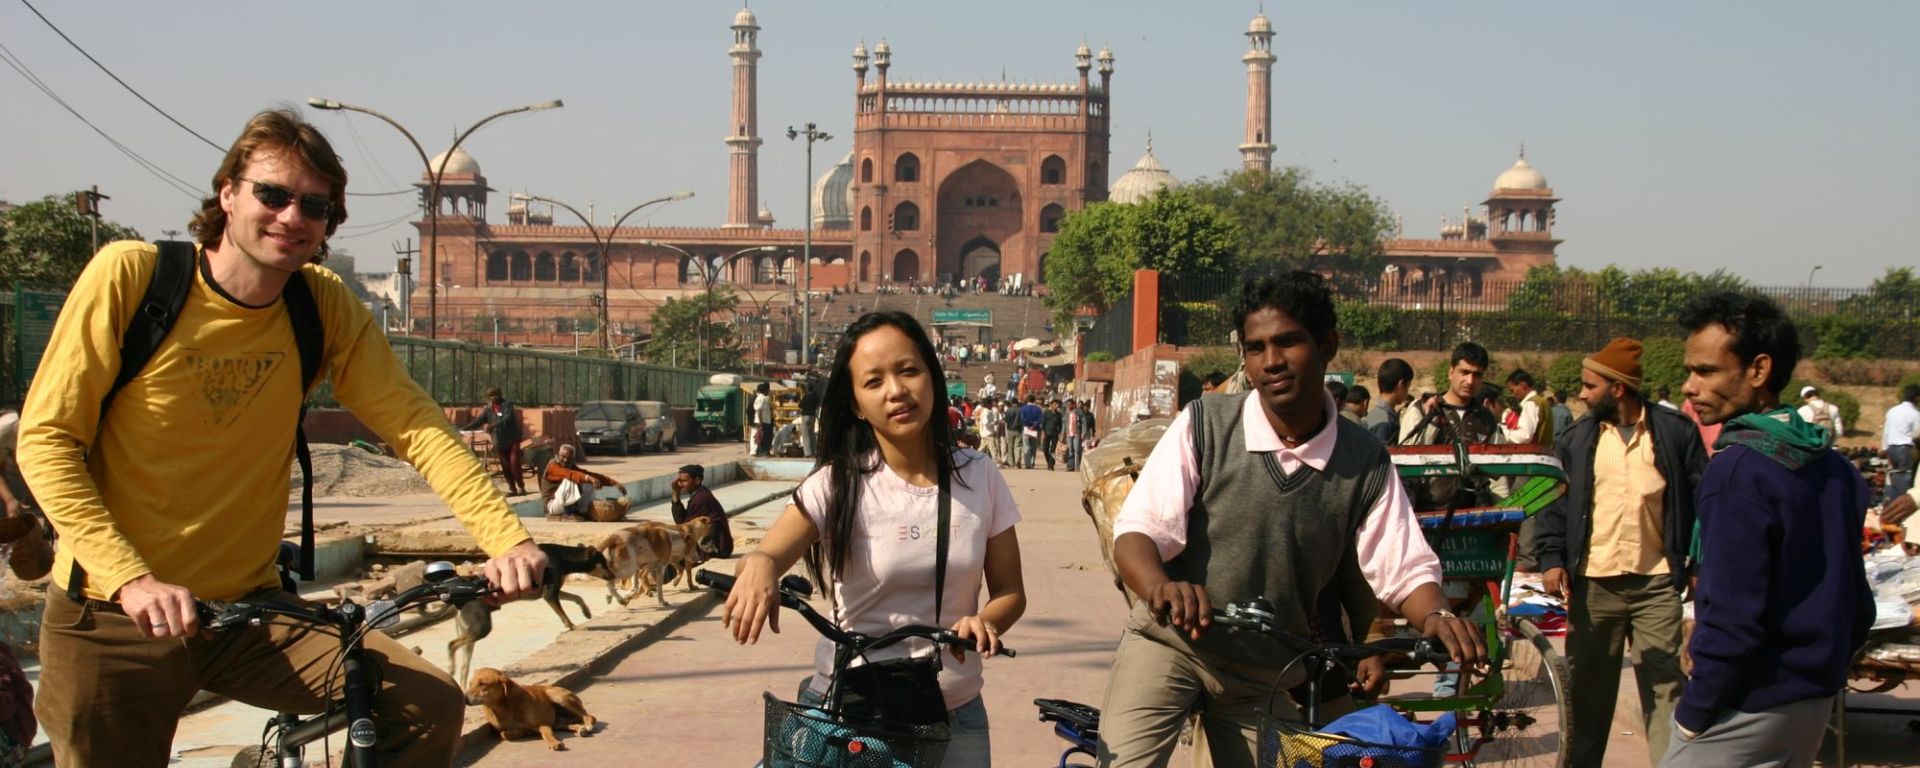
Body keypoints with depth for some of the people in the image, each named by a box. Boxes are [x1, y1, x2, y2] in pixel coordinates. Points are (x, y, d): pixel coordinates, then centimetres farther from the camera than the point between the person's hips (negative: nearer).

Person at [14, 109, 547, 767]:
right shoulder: (130, 275, -12)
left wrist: (507, 538, -26)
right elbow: (45, 438, -12)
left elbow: (415, 427, -9)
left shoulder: (325, 305, -4)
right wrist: (131, 578, -25)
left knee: (431, 707, -11)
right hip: (112, 614, -2)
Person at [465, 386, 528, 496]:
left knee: (514, 464, -12)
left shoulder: (507, 405, -5)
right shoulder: (488, 410, 9)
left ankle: (521, 487, -3)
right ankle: (512, 488, 14)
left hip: (512, 440, -5)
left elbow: (507, 418, -20)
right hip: (499, 442, 5)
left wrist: (492, 425, -30)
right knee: (505, 467, 5)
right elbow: (478, 421, 6)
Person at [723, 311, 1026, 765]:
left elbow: (1009, 592, 3)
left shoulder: (979, 477, -2)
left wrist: (983, 622, -20)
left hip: (954, 715, 2)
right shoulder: (838, 486, -9)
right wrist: (758, 565, -43)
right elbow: (771, 555, -19)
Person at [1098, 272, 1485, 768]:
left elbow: (1405, 567, -5)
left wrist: (1435, 615, -28)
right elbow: (1136, 531, -17)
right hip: (1172, 640, -3)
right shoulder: (1203, 426, -12)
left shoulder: (1365, 462, -5)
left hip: (1272, 674, 3)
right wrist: (1161, 588, -40)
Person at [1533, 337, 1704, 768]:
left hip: (1657, 583, -2)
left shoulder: (1674, 431, 0)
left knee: (1665, 686, 0)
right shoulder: (1577, 439, 7)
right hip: (1593, 583, 2)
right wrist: (1552, 559, -4)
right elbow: (1554, 502, 8)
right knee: (1587, 687, 9)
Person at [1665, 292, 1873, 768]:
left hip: (1747, 709, -9)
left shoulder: (1739, 470, -19)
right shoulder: (1833, 465, 7)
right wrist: (1824, 669, 20)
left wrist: (1694, 711, -13)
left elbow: (1733, 614, -22)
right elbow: (1858, 604, 12)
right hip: (1816, 704, 9)